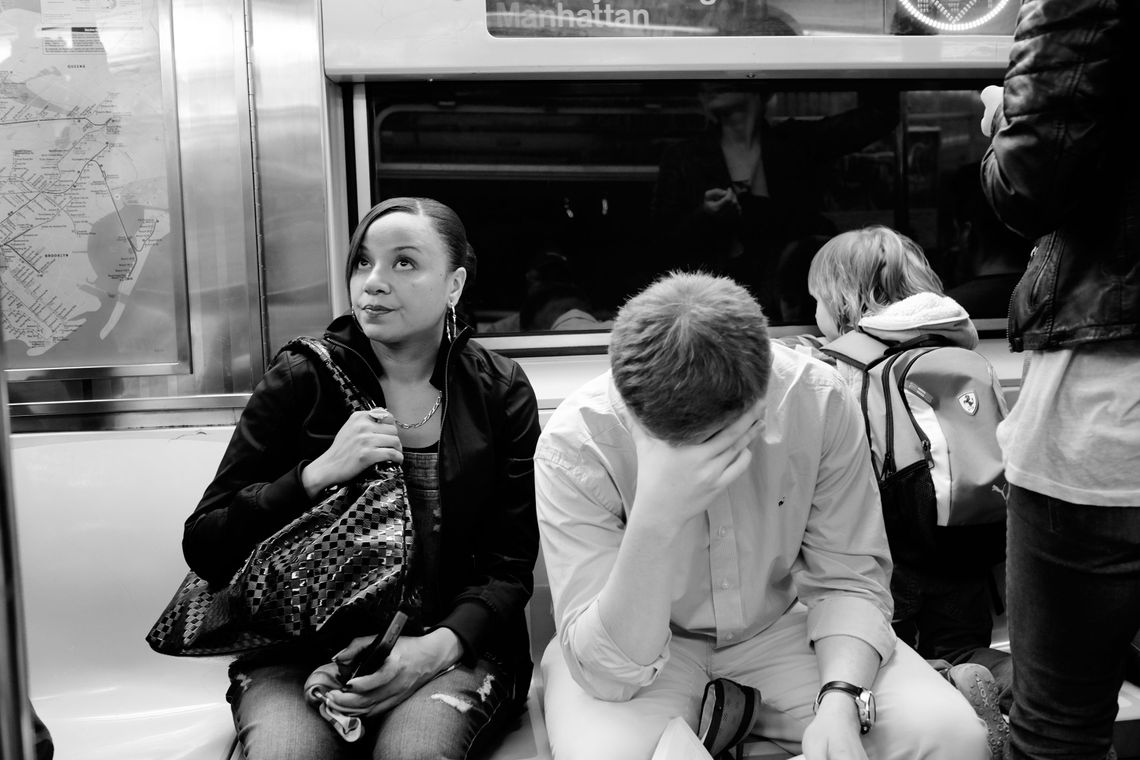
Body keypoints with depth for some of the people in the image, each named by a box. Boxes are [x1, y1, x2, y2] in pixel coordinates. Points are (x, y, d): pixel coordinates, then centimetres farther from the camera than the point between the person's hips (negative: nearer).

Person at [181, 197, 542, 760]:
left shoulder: (500, 393, 2)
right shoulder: (300, 381, 0)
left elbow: (508, 567, -1)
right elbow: (204, 547, -2)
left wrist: (440, 644, -20)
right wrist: (317, 474, -17)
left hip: (451, 643, 0)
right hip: (299, 645, 1)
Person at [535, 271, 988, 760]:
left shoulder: (818, 399, -19)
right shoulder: (572, 446, -26)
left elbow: (848, 577, -9)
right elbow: (609, 670, -28)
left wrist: (841, 700, -28)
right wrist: (655, 522, -43)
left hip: (779, 627, 3)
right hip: (633, 650, -2)